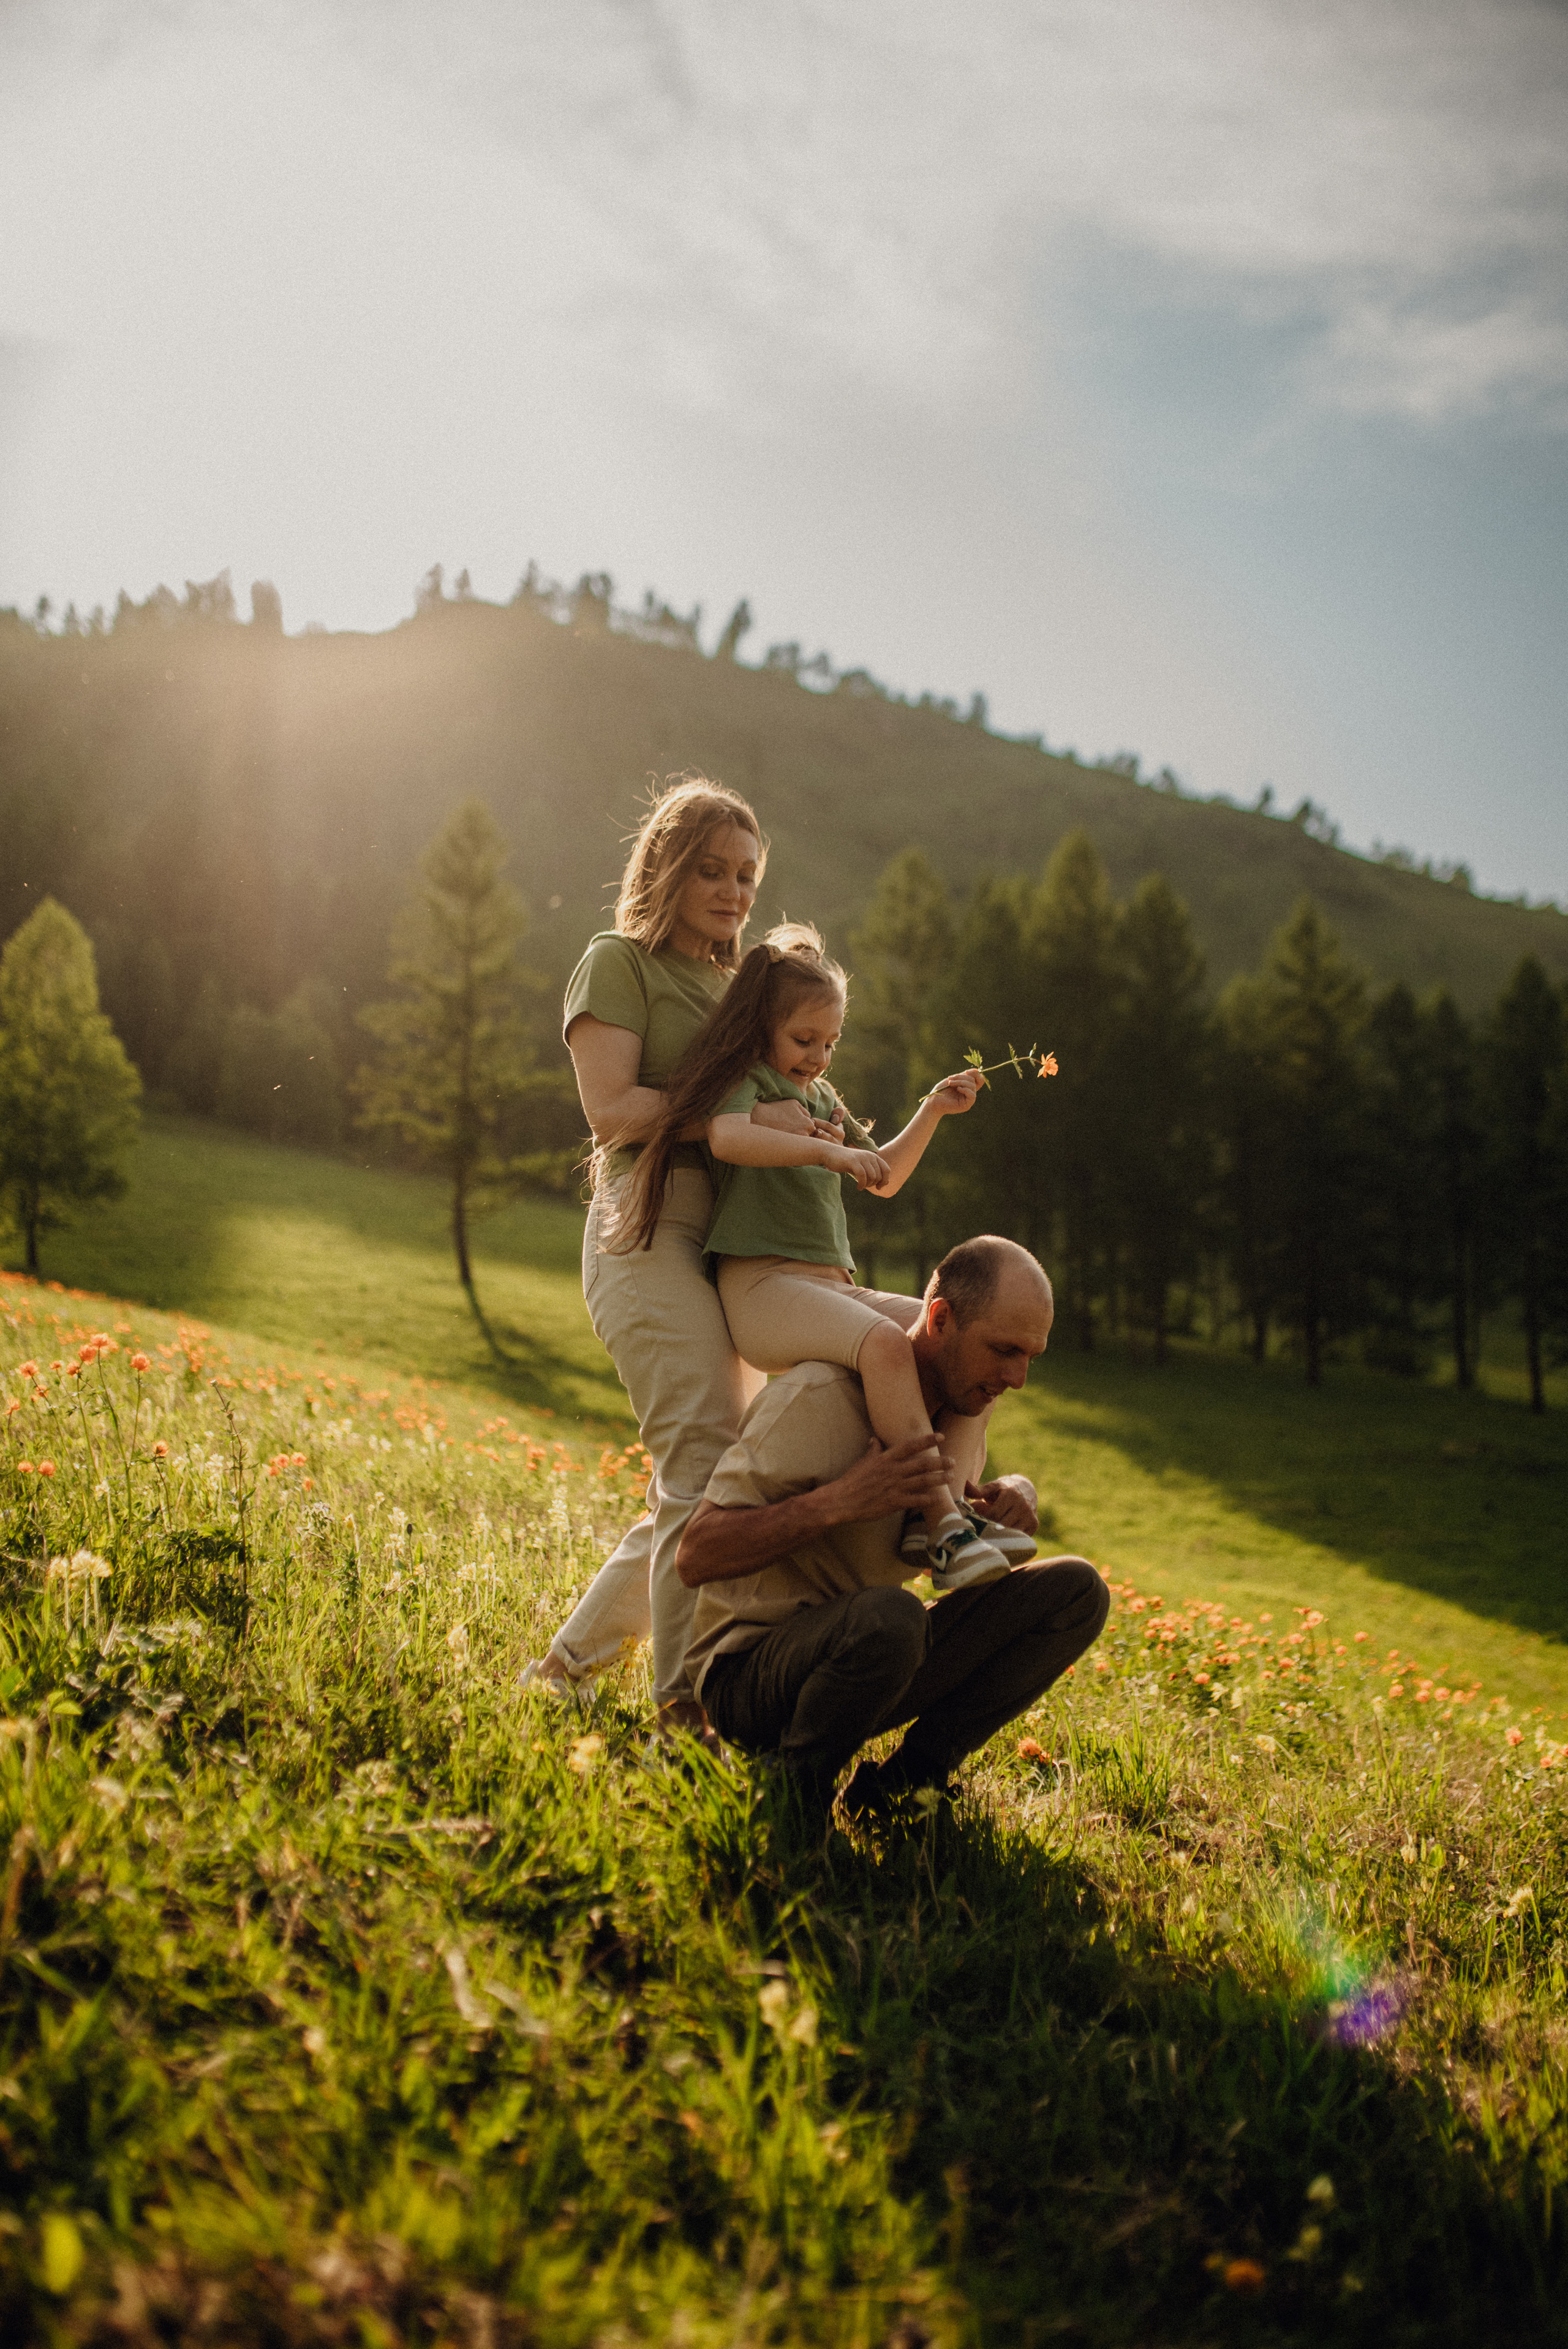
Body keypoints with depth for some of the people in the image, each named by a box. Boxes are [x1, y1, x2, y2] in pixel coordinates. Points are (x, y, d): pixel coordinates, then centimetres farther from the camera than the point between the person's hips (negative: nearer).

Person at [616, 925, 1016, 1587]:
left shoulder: (822, 1097, 27)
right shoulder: (745, 1079, 2)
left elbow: (883, 1180, 36)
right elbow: (728, 1136, -23)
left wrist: (932, 1112, 24)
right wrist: (824, 1150, -34)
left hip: (833, 1284, 9)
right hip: (761, 1284, -9)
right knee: (885, 1343, -33)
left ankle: (936, 1507, -15)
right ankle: (942, 1523, -34)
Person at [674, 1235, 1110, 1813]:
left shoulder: (960, 1400, 1)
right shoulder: (819, 1397, -23)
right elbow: (696, 1557, -25)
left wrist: (1013, 1496, -6)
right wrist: (837, 1501, -37)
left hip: (862, 1661, 7)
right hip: (747, 1673, -7)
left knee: (1075, 1591, -8)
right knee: (890, 1616, -41)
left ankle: (904, 1777, -6)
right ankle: (790, 1789, -13)